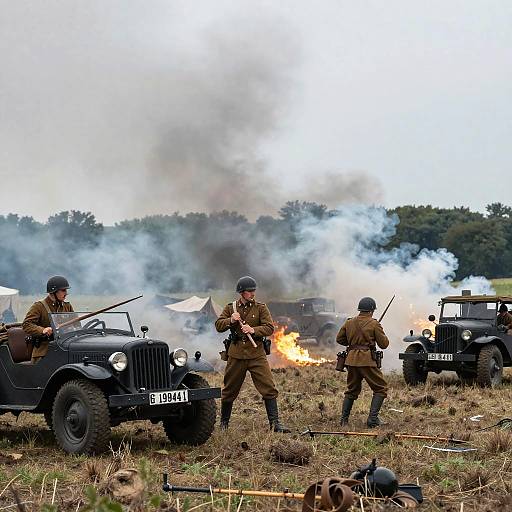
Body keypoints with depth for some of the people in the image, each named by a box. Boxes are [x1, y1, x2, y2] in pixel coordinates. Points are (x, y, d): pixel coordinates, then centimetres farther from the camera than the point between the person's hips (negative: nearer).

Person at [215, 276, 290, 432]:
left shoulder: (261, 308, 2)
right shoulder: (231, 308, 7)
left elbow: (269, 328, -6)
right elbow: (218, 325, 2)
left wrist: (253, 330, -22)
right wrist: (230, 320, -17)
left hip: (256, 354, -1)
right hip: (236, 354, 1)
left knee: (269, 388, -10)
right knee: (229, 390, 10)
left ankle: (275, 423, -7)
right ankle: (224, 423, 27)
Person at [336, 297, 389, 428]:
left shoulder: (349, 323, 8)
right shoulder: (374, 324, -6)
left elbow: (339, 339, 17)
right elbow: (384, 344, -2)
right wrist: (382, 334, 18)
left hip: (352, 360, 6)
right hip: (367, 361, -5)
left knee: (352, 390, 20)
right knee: (381, 389, 6)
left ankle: (344, 419, 14)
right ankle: (372, 419, -5)